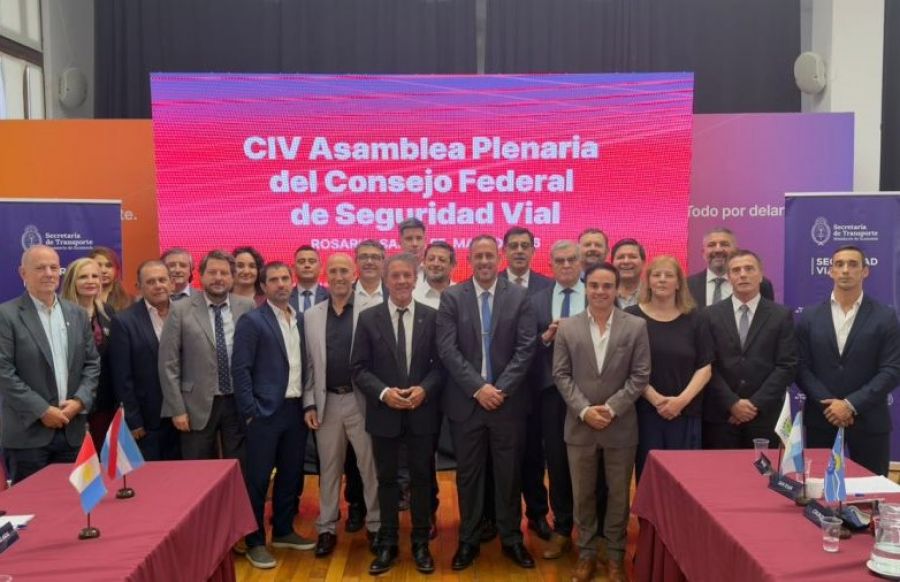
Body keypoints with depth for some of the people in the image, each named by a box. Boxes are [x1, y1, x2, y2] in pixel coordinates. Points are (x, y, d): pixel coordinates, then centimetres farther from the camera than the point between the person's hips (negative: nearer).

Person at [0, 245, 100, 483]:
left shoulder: (77, 314, 11)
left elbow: (92, 363, 11)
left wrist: (80, 401, -5)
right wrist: (42, 410, -13)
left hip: (72, 430, 4)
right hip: (28, 432, -4)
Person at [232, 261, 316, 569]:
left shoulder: (301, 319, 10)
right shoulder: (251, 321, -8)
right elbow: (240, 369, -10)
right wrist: (250, 412, -13)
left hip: (296, 409, 6)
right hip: (266, 411, -6)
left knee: (291, 474, 15)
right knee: (258, 478, 3)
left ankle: (283, 531, 31)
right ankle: (255, 542, 16)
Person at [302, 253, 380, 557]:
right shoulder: (311, 316, 6)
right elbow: (308, 364, 7)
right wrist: (309, 403, 3)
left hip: (362, 400, -3)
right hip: (327, 402, 3)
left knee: (370, 466, 7)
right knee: (328, 468, 13)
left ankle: (375, 524, 23)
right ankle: (326, 528, 26)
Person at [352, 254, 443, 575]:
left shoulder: (432, 317, 0)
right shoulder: (368, 318, -2)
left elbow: (441, 364, 1)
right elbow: (359, 368, -3)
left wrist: (424, 389, -16)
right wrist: (383, 392, -17)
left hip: (422, 412, 0)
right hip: (384, 412, 0)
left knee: (421, 478, 11)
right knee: (387, 479, 12)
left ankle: (421, 544, 26)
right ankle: (387, 545, 26)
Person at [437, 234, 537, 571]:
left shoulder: (518, 296, 1)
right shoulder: (452, 297, 0)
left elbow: (526, 348, -4)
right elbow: (447, 349, -7)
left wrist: (500, 388, -13)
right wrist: (478, 388, -15)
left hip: (508, 400, 0)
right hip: (466, 401, 0)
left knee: (509, 474, 10)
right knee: (468, 474, 10)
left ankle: (511, 539, 26)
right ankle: (468, 540, 24)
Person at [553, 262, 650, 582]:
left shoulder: (636, 326, -3)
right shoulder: (567, 327, 0)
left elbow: (640, 375, -5)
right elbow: (561, 375, -1)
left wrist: (612, 408, -14)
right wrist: (584, 410, -12)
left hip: (621, 426, -1)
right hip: (580, 425, 1)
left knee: (619, 494, 11)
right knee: (583, 494, 11)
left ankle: (615, 556, 27)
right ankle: (586, 553, 27)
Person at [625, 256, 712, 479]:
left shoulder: (694, 319, 7)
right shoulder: (632, 317, 1)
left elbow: (705, 368, 4)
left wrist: (682, 400, -10)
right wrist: (655, 399, -12)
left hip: (686, 414, 2)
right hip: (644, 412, -1)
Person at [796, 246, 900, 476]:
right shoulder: (808, 317, 4)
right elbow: (801, 368, 0)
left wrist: (851, 404, -14)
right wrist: (828, 404, -12)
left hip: (869, 421, -1)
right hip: (821, 419, 1)